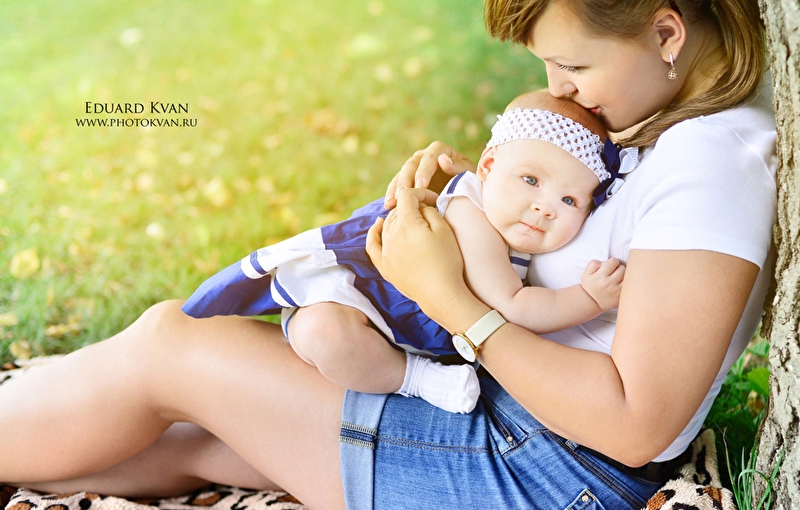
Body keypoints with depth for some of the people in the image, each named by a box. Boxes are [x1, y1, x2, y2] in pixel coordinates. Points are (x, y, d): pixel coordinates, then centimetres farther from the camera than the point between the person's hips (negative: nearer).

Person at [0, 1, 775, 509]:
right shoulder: (672, 119, 7)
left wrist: (450, 299, -23)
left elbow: (637, 426, -26)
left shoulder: (713, 168, -23)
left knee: (167, 344, -6)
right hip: (503, 413, 10)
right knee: (189, 438, 10)